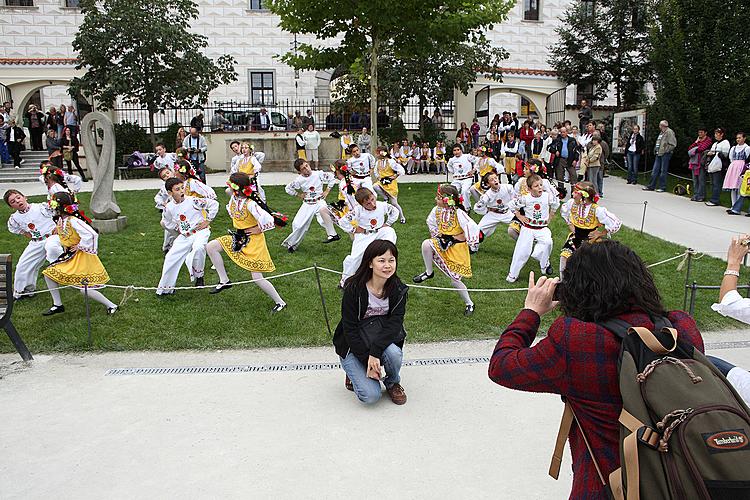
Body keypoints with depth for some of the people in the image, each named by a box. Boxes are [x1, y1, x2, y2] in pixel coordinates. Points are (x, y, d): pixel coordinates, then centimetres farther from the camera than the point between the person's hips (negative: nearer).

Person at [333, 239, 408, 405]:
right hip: (353, 346, -3)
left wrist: (375, 351, -32)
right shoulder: (353, 288, -19)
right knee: (371, 395, -21)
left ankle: (393, 383, 0)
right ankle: (354, 374, 13)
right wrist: (367, 360, -22)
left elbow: (395, 324, -18)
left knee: (393, 353, -34)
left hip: (383, 339, 3)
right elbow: (349, 329, -17)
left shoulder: (399, 290, -9)